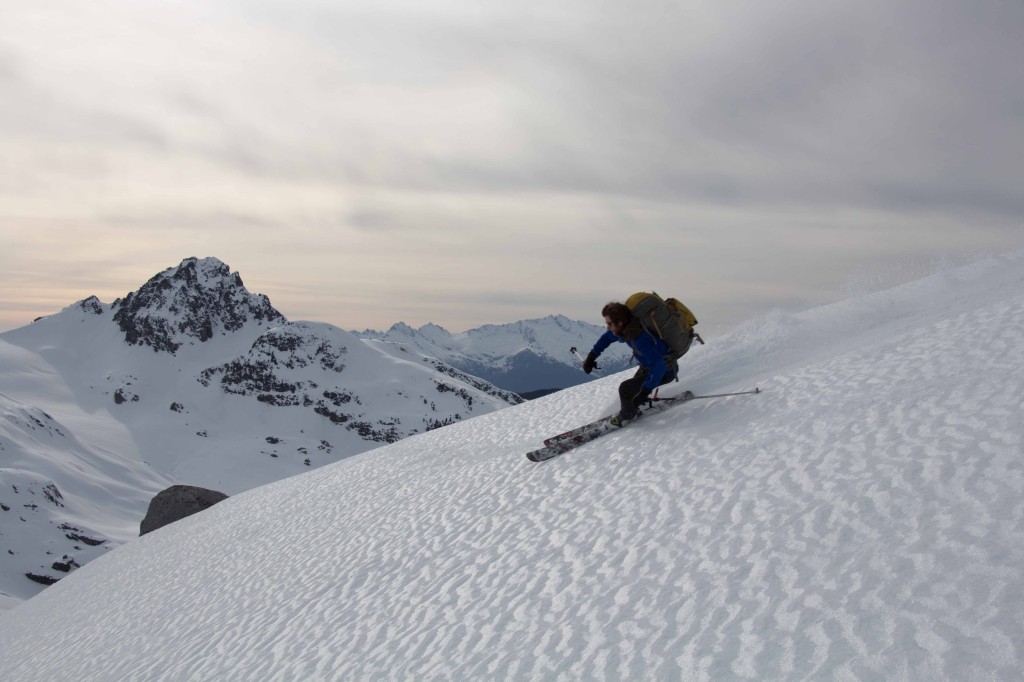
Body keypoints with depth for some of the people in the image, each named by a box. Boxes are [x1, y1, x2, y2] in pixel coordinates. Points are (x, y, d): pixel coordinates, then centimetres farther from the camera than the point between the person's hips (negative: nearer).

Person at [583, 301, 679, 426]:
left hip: (666, 371, -9)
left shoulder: (640, 338, -38)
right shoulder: (627, 328, -11)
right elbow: (607, 337, 10)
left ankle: (627, 415, 15)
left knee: (625, 388, -11)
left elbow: (658, 365, -43)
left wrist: (646, 389, -42)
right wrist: (592, 356, 6)